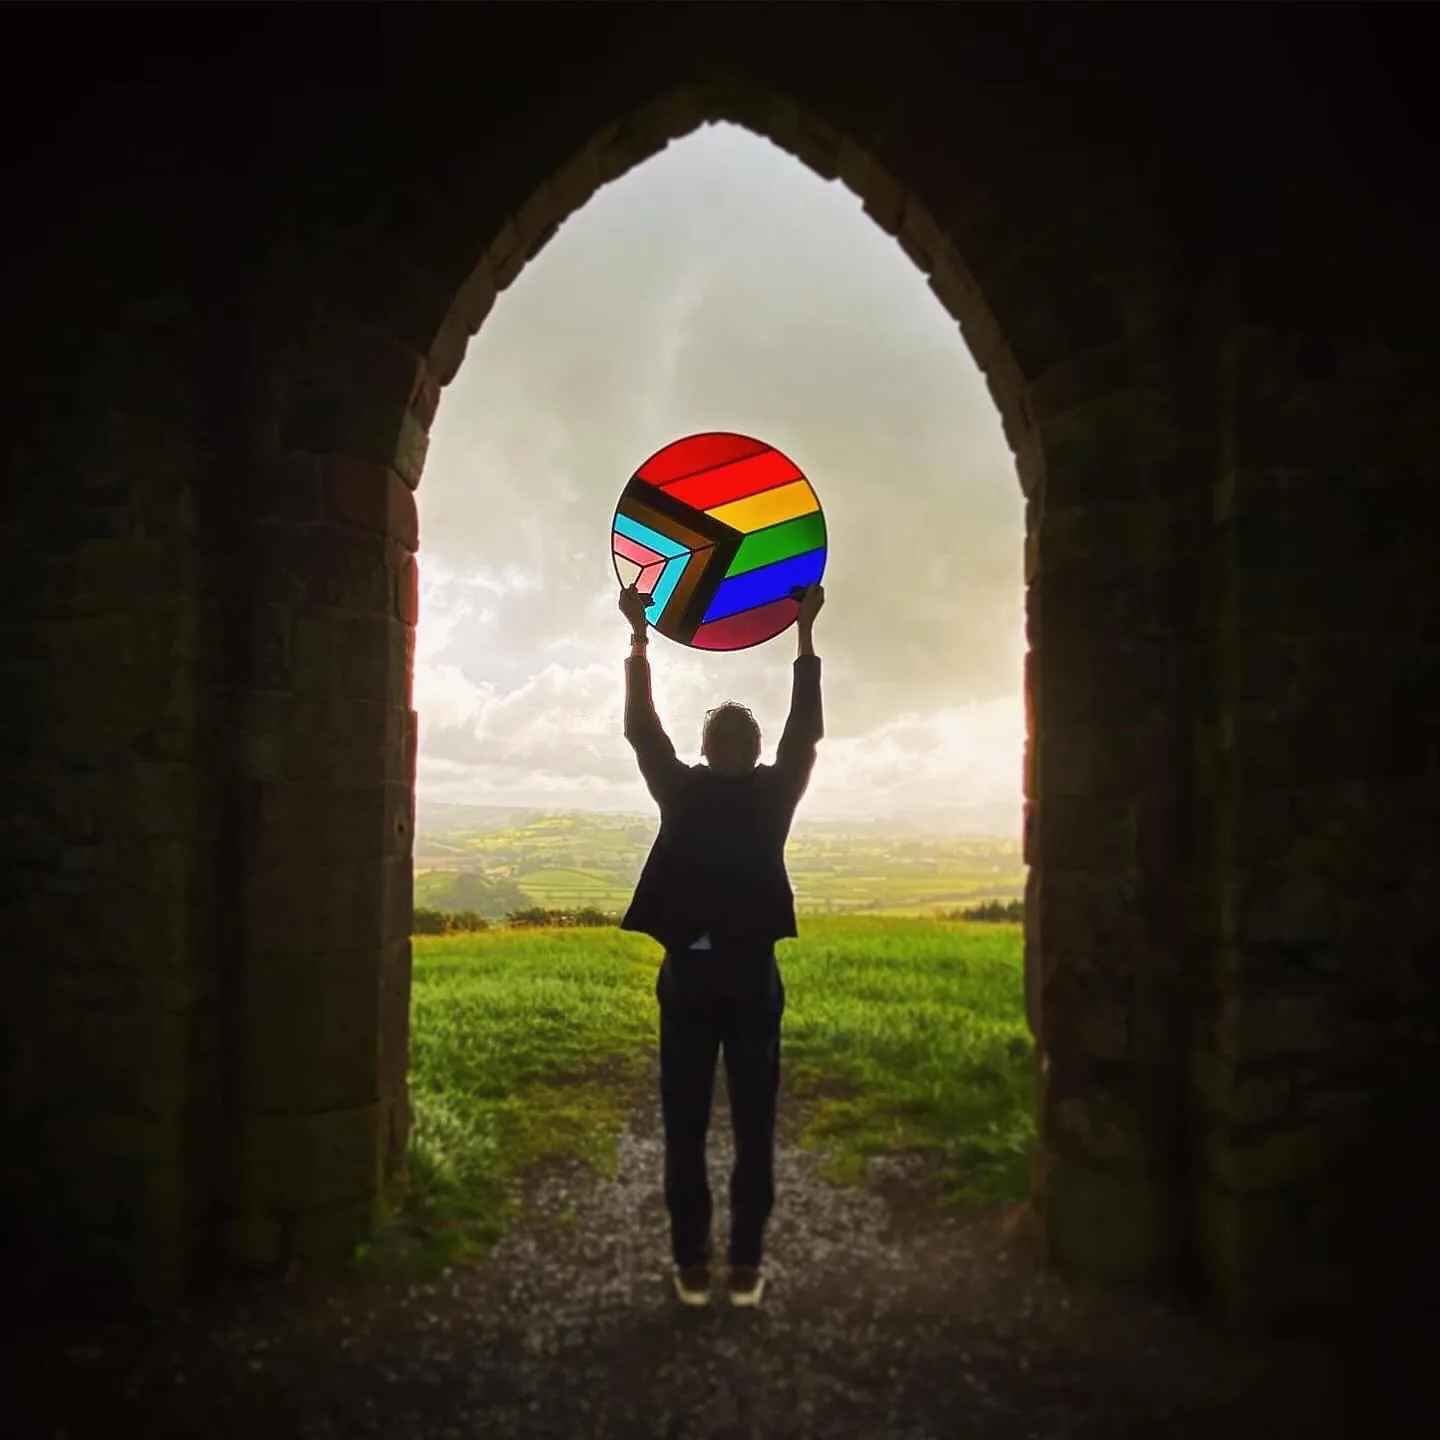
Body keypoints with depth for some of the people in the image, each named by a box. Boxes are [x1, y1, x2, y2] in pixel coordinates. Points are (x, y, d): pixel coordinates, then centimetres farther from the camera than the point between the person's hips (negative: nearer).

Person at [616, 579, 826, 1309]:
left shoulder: (680, 791, -3)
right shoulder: (774, 793, -3)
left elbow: (641, 727, 4)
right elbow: (806, 727, 4)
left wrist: (639, 635, 7)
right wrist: (806, 633, 6)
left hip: (687, 976, 0)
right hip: (751, 977, 0)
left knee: (686, 1131, 8)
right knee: (753, 1130, 8)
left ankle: (692, 1268, 13)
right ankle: (745, 1268, 12)